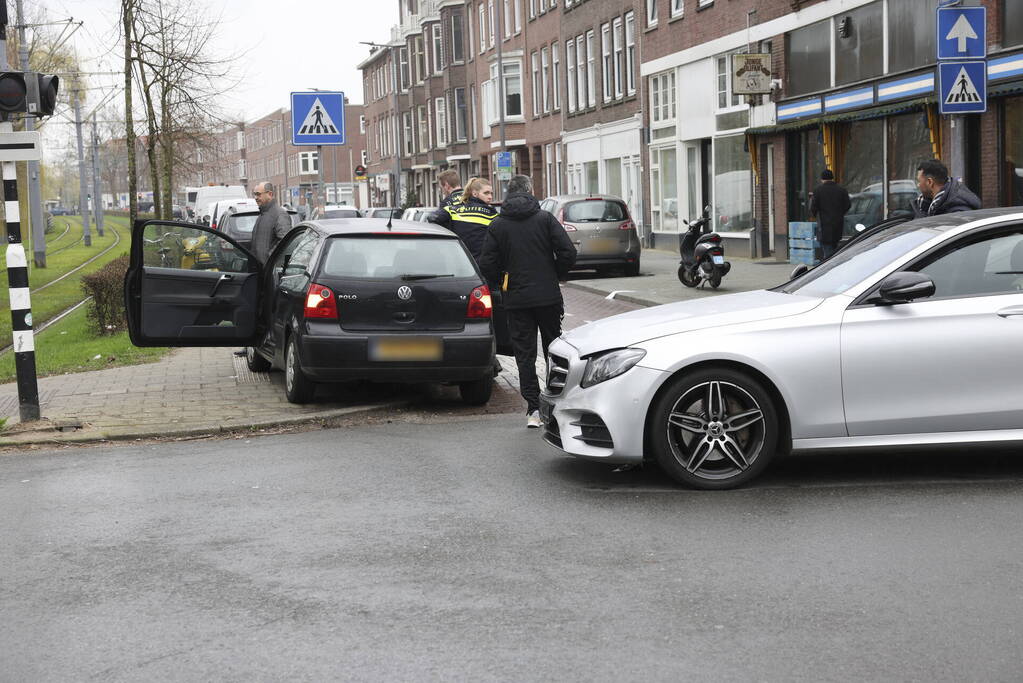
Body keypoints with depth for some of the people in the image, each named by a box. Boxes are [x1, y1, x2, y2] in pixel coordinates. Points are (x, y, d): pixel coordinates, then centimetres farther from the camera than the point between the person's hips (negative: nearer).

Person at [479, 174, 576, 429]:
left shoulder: (497, 225, 1)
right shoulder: (545, 218, -2)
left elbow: (487, 264, -4)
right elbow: (568, 252, -9)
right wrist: (555, 277, 7)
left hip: (517, 299, 0)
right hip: (548, 296, 0)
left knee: (525, 354, 4)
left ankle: (533, 409, -1)